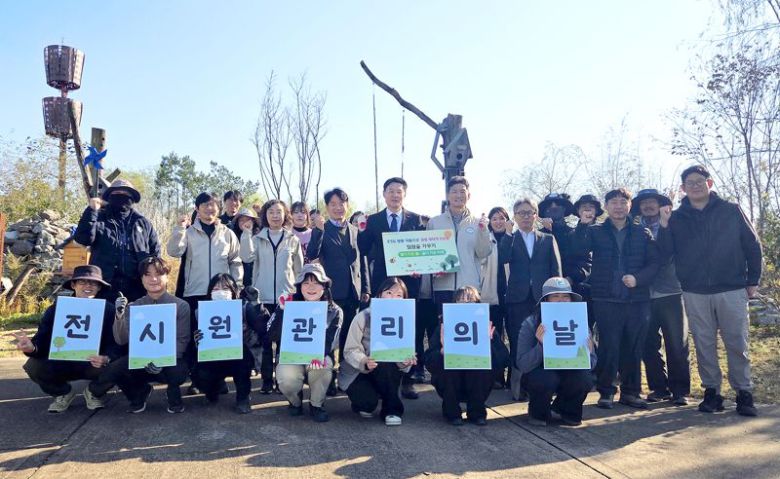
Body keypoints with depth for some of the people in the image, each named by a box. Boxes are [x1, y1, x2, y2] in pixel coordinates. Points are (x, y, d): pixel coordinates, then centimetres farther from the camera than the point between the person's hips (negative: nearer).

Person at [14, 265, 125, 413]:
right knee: (33, 366, -26)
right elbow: (42, 340, -13)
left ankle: (93, 393, 5)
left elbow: (116, 343, -16)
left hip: (94, 365, -1)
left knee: (118, 366, -31)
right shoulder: (55, 310, -6)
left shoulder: (108, 310, -10)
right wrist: (32, 347, -39)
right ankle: (63, 393, 7)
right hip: (62, 365, 2)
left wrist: (106, 358, -39)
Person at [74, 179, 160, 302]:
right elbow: (83, 239, -8)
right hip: (105, 287, -2)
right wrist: (91, 211, -14)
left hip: (136, 288, 2)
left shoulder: (143, 223, 14)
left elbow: (155, 252, 16)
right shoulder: (99, 218, 9)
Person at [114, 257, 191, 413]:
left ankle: (173, 394, 5)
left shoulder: (181, 306, -1)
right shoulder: (133, 307, 8)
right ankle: (140, 392, 9)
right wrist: (119, 316, -18)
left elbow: (182, 341, -8)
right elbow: (121, 341, -2)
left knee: (178, 371, -35)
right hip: (141, 360, 3)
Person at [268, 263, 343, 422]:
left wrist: (319, 355, -37)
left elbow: (331, 340, -15)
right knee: (287, 379, -30)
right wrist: (282, 311, -24)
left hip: (320, 355, 0)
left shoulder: (334, 311, -1)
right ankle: (295, 402, 7)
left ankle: (316, 405, -5)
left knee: (323, 365, -34)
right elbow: (274, 336, -11)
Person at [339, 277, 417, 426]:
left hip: (383, 374, 3)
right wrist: (365, 362, -37)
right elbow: (350, 351, -17)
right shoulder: (364, 317, -14)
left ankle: (391, 410, -10)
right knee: (368, 401, -30)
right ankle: (363, 403, 7)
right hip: (355, 373, -3)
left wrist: (405, 361, -31)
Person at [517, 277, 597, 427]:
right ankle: (538, 412, 0)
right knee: (547, 379, -35)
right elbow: (523, 365, -26)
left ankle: (567, 409, 6)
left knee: (585, 378, -28)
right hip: (539, 375, -3)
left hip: (568, 374, 3)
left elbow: (592, 364, -9)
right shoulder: (531, 324, -19)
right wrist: (541, 344, -42)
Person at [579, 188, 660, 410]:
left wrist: (638, 278, -10)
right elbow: (578, 255, -2)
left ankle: (630, 391, 20)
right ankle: (606, 391, 11)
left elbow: (654, 262, 3)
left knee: (634, 348, 7)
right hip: (606, 300, -2)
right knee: (608, 347, -1)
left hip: (637, 300, 2)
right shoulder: (594, 232, 6)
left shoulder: (642, 233, 9)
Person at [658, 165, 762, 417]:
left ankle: (744, 393, 14)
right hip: (694, 292, 1)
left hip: (732, 290, -1)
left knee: (737, 344, 2)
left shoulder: (731, 211, 4)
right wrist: (664, 226, -15)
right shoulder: (676, 217, 6)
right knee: (704, 345, 6)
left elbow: (752, 245, 6)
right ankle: (711, 391, 17)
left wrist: (753, 280, 2)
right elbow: (666, 252, 0)